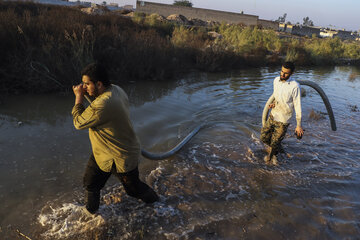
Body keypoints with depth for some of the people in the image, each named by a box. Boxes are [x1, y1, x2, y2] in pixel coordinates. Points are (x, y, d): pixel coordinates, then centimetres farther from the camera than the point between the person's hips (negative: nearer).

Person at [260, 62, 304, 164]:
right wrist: (273, 103, -4)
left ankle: (272, 154, 37)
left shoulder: (295, 86, -19)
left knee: (275, 142, 4)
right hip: (272, 116, 6)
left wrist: (299, 126, -12)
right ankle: (279, 149, 39)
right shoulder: (276, 80, -1)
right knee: (264, 137, 11)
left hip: (283, 121, -6)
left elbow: (297, 106, -14)